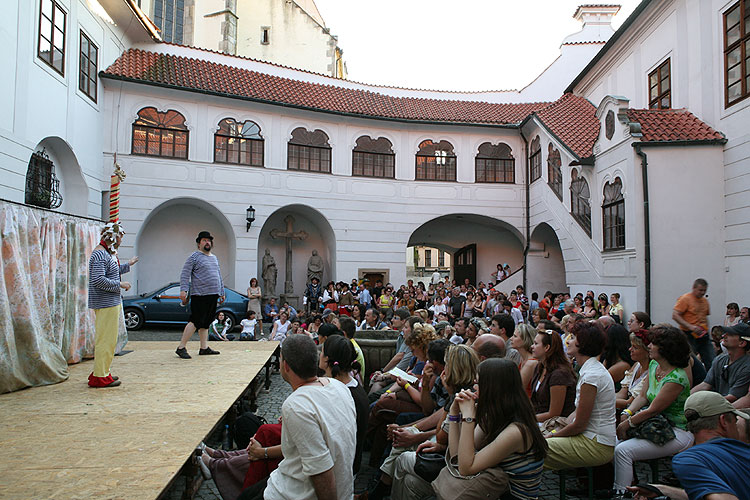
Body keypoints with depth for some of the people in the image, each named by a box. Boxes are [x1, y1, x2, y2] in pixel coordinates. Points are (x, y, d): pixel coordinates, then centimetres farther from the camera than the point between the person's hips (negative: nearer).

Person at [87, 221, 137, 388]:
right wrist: (119, 284, -17)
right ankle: (100, 377, 1)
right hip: (105, 304, -11)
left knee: (109, 339, 17)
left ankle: (101, 372, 27)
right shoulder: (100, 254, -16)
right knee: (106, 339, -6)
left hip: (112, 302, 11)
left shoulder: (108, 252, 16)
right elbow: (98, 280, -25)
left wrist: (127, 265, 34)